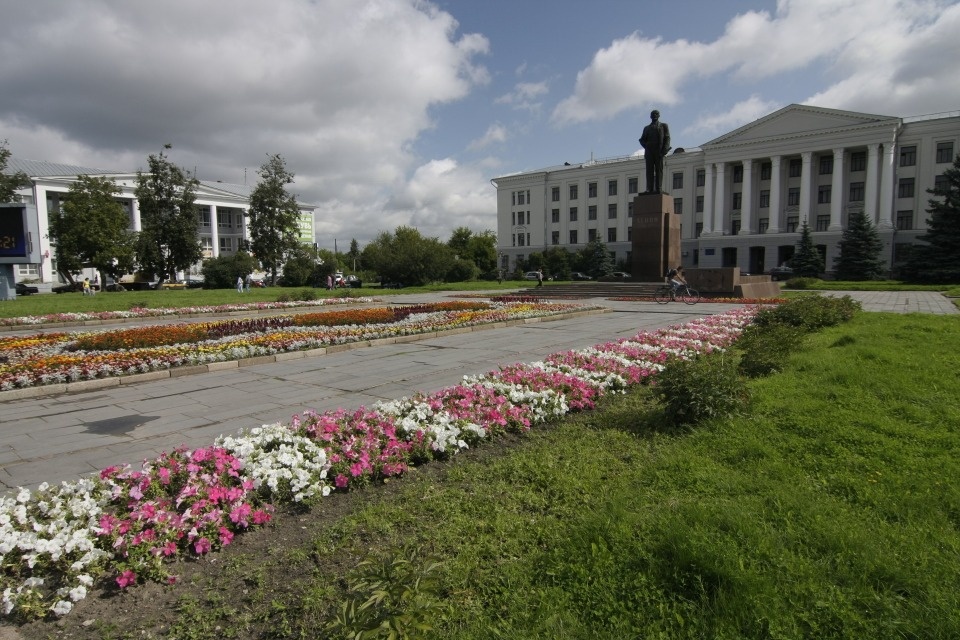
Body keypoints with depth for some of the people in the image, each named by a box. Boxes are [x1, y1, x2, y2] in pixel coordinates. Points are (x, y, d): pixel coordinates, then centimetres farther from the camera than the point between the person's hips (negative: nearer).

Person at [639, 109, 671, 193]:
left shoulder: (663, 126, 17)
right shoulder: (647, 128, 24)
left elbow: (667, 138, 6)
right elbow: (642, 140, 17)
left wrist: (664, 149, -9)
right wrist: (646, 146, -4)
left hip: (659, 151, -2)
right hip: (649, 151, 2)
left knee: (659, 169, -7)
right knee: (650, 170, -5)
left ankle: (659, 189, -12)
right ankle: (650, 189, -10)